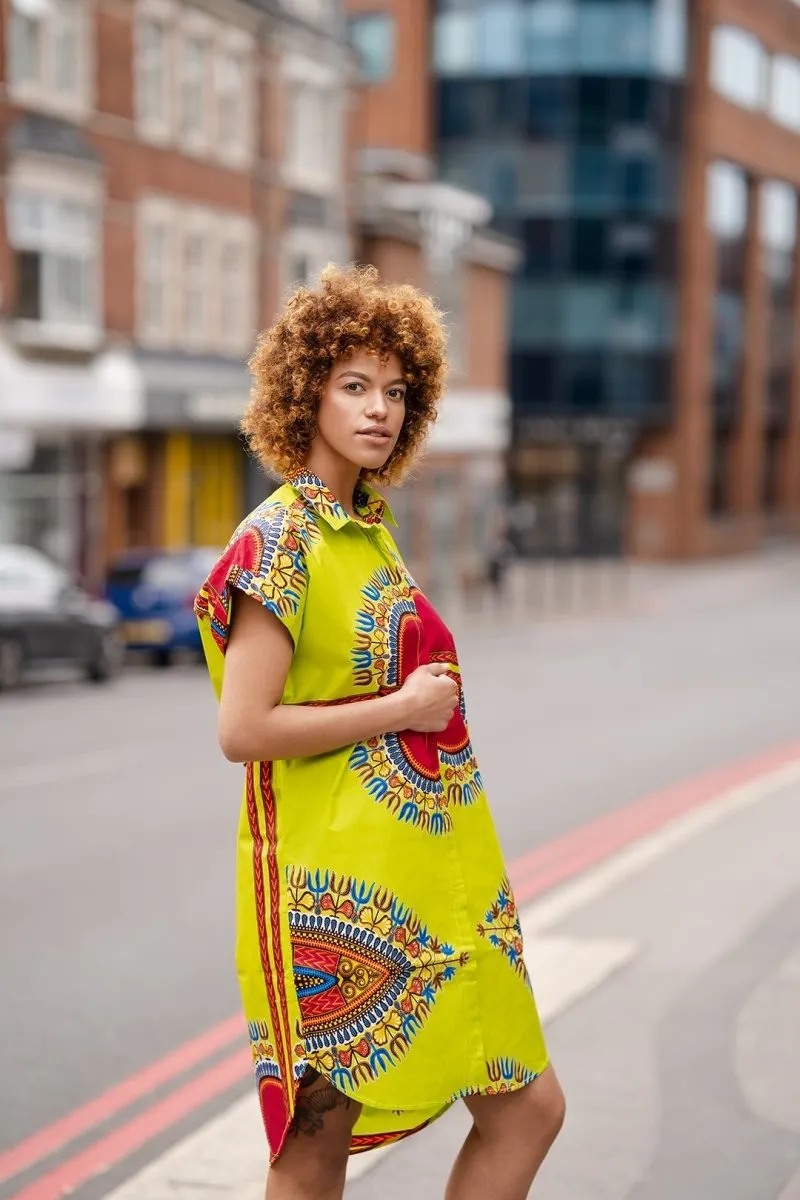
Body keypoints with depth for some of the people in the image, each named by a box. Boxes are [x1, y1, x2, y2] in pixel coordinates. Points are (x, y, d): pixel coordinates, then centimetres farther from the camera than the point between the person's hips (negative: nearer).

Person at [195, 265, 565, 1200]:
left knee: (528, 1106, 10)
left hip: (420, 873, 9)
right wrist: (403, 709, -16)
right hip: (338, 883, -9)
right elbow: (242, 730, -19)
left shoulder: (370, 527, 12)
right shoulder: (280, 540, -13)